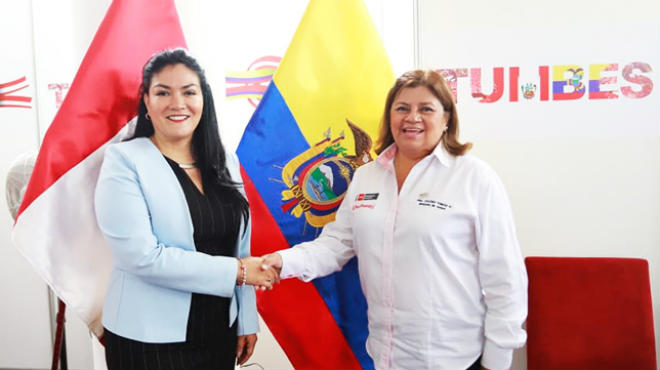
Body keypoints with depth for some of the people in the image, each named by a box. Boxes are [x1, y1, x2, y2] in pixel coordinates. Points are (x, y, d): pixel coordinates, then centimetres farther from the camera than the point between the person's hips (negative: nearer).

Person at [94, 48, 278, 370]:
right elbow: (142, 256, -20)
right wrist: (235, 271, -16)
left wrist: (247, 321, 7)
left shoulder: (224, 163, 5)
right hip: (149, 341, -4)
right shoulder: (124, 161, -11)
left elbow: (241, 249, 7)